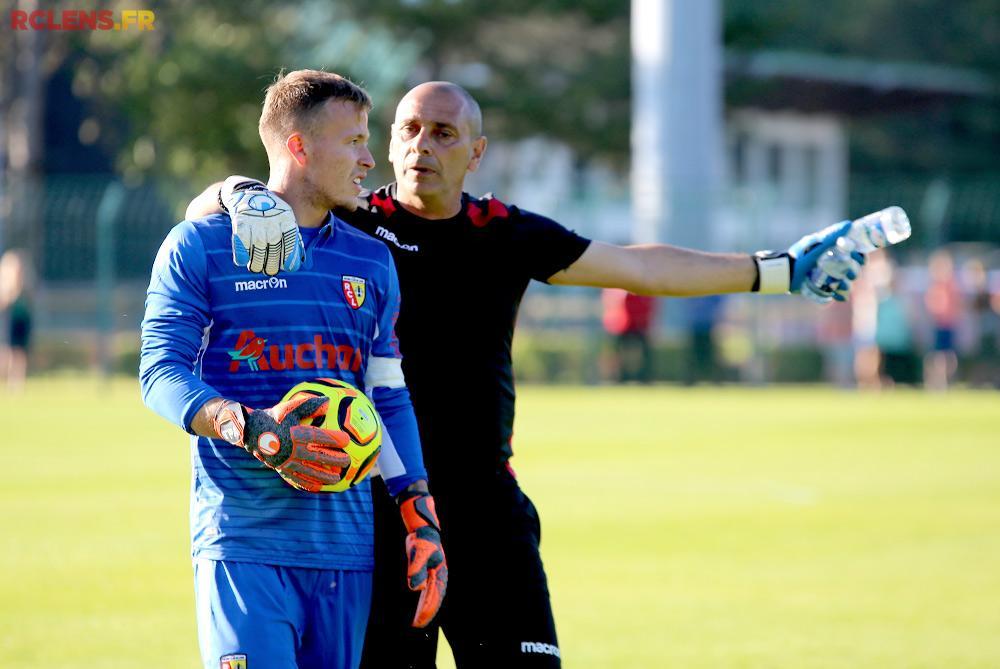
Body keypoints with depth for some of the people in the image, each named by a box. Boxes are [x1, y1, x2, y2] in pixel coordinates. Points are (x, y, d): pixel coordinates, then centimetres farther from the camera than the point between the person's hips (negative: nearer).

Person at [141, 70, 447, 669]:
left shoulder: (372, 263, 17)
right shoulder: (200, 247, 2)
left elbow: (390, 400, 18)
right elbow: (162, 373, -4)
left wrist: (421, 519, 9)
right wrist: (252, 430, -21)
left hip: (347, 540, 5)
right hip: (243, 536, -4)